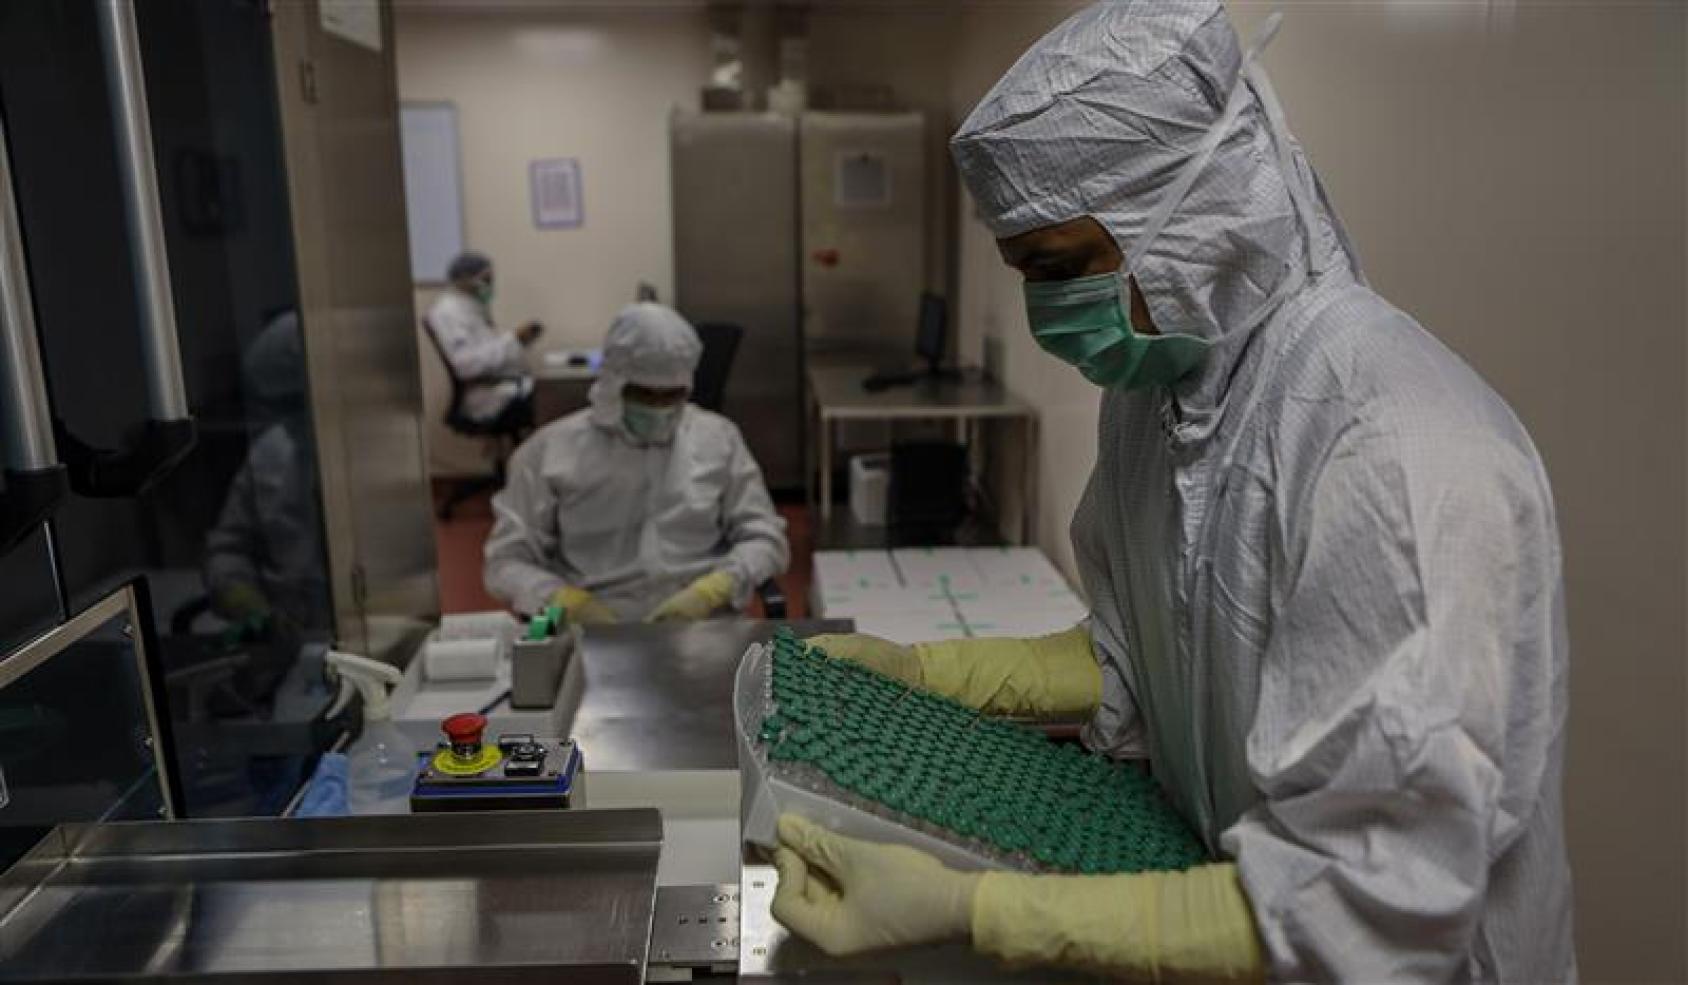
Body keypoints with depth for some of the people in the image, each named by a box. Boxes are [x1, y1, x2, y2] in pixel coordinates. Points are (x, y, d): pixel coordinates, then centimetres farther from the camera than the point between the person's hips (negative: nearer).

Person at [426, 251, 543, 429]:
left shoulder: (475, 305, 17)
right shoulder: (449, 310, -12)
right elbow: (466, 364, -23)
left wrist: (522, 338, 2)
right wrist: (513, 339, -21)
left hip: (508, 384, 10)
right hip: (491, 395, -10)